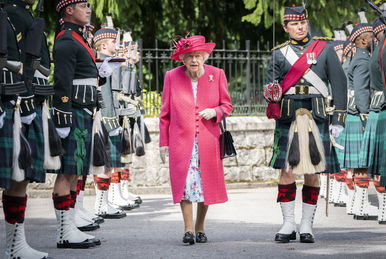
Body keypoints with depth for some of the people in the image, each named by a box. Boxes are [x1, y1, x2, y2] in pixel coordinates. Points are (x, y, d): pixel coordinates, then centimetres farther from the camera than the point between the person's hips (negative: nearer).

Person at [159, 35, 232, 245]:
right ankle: (188, 229, -5)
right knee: (185, 183, -9)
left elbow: (227, 105, 12)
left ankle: (200, 228, 15)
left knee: (206, 185, 3)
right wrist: (163, 142, 5)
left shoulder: (217, 75, 4)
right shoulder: (172, 76, 4)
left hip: (208, 141, 1)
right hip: (181, 140, -1)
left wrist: (215, 112, -11)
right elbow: (165, 113, 8)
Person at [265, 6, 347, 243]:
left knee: (312, 173, 2)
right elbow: (272, 83, 11)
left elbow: (339, 84, 5)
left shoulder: (325, 49, 7)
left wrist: (338, 119, -2)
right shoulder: (279, 53, 10)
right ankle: (288, 224, 4)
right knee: (286, 170, -4)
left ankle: (307, 226, 9)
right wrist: (271, 93, -15)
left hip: (317, 117, -1)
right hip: (288, 117, 1)